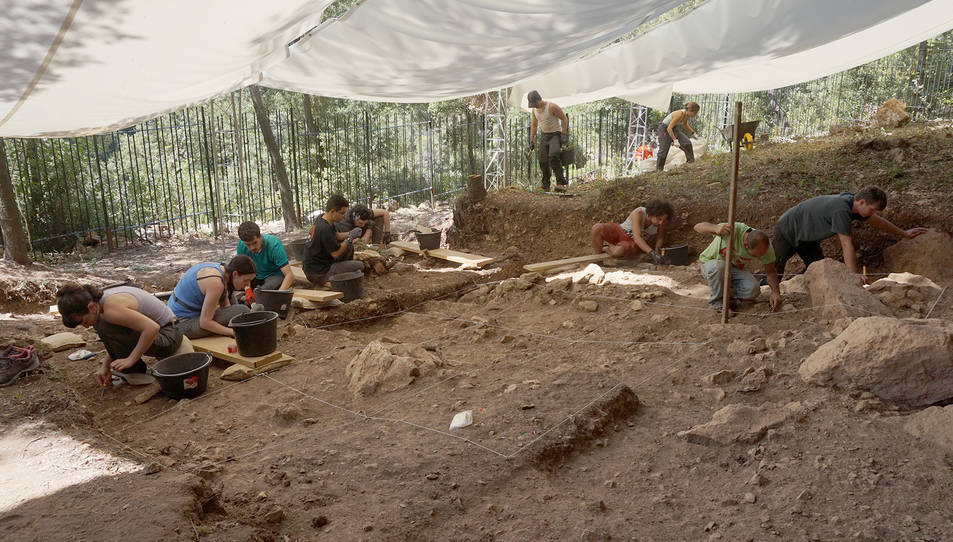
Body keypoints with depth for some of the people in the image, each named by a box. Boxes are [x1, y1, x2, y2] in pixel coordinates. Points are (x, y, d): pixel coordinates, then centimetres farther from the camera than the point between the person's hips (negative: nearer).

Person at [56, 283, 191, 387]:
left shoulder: (111, 309, -26)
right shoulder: (102, 299, 2)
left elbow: (152, 328, -32)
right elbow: (116, 340, 13)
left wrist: (131, 359, -24)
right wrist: (105, 366, 4)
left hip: (168, 337, -10)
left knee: (104, 328, -22)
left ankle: (136, 373, -4)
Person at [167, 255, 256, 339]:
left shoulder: (219, 268, 2)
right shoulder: (216, 283, -26)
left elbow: (226, 306, 10)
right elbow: (204, 323, -25)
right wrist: (234, 332, -20)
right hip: (184, 324, -10)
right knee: (242, 311, -21)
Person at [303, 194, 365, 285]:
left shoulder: (320, 218, 1)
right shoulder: (324, 228, -28)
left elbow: (336, 236, 13)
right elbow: (335, 254, -22)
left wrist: (350, 234, -5)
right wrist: (350, 238, -14)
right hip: (318, 274, -10)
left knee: (349, 248, 15)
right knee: (360, 266, -6)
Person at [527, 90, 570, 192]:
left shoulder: (552, 106, -19)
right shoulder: (534, 110, 2)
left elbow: (564, 119, -13)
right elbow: (534, 125, 14)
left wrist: (564, 135, -18)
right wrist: (531, 141, 9)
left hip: (556, 134, -6)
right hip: (544, 135, 6)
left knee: (554, 157, -26)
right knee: (543, 161, -1)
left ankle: (561, 184, -29)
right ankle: (546, 186, 10)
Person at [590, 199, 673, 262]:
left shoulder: (661, 222, -15)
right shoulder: (638, 213, -28)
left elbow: (660, 238, 5)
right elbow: (637, 237, -37)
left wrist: (657, 248, -17)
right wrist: (651, 253, -49)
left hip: (632, 243, 2)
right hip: (619, 232, -2)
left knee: (619, 251, -37)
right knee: (597, 228, -32)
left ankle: (605, 249, 0)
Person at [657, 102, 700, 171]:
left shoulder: (687, 115, -7)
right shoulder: (679, 114, -31)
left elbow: (685, 125, 17)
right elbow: (669, 128, -31)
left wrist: (693, 132, 15)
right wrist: (674, 140, -34)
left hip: (674, 129, 7)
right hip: (664, 129, -7)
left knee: (687, 142, -9)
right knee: (664, 150, -7)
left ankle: (691, 162, 0)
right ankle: (659, 170, 5)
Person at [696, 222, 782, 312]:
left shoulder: (765, 247, -22)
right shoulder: (734, 230, -35)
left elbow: (771, 272, -7)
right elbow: (697, 226, -35)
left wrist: (775, 292, -24)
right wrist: (716, 228, -55)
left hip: (736, 269, 3)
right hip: (711, 264, -3)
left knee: (753, 289, -26)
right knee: (719, 266, -39)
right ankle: (717, 301, -14)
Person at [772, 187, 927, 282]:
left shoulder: (852, 202, -6)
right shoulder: (841, 210, -33)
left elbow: (877, 221, 14)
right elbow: (847, 246, -34)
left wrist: (904, 234, 26)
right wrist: (855, 276, -33)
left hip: (806, 237, 9)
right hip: (787, 231, -9)